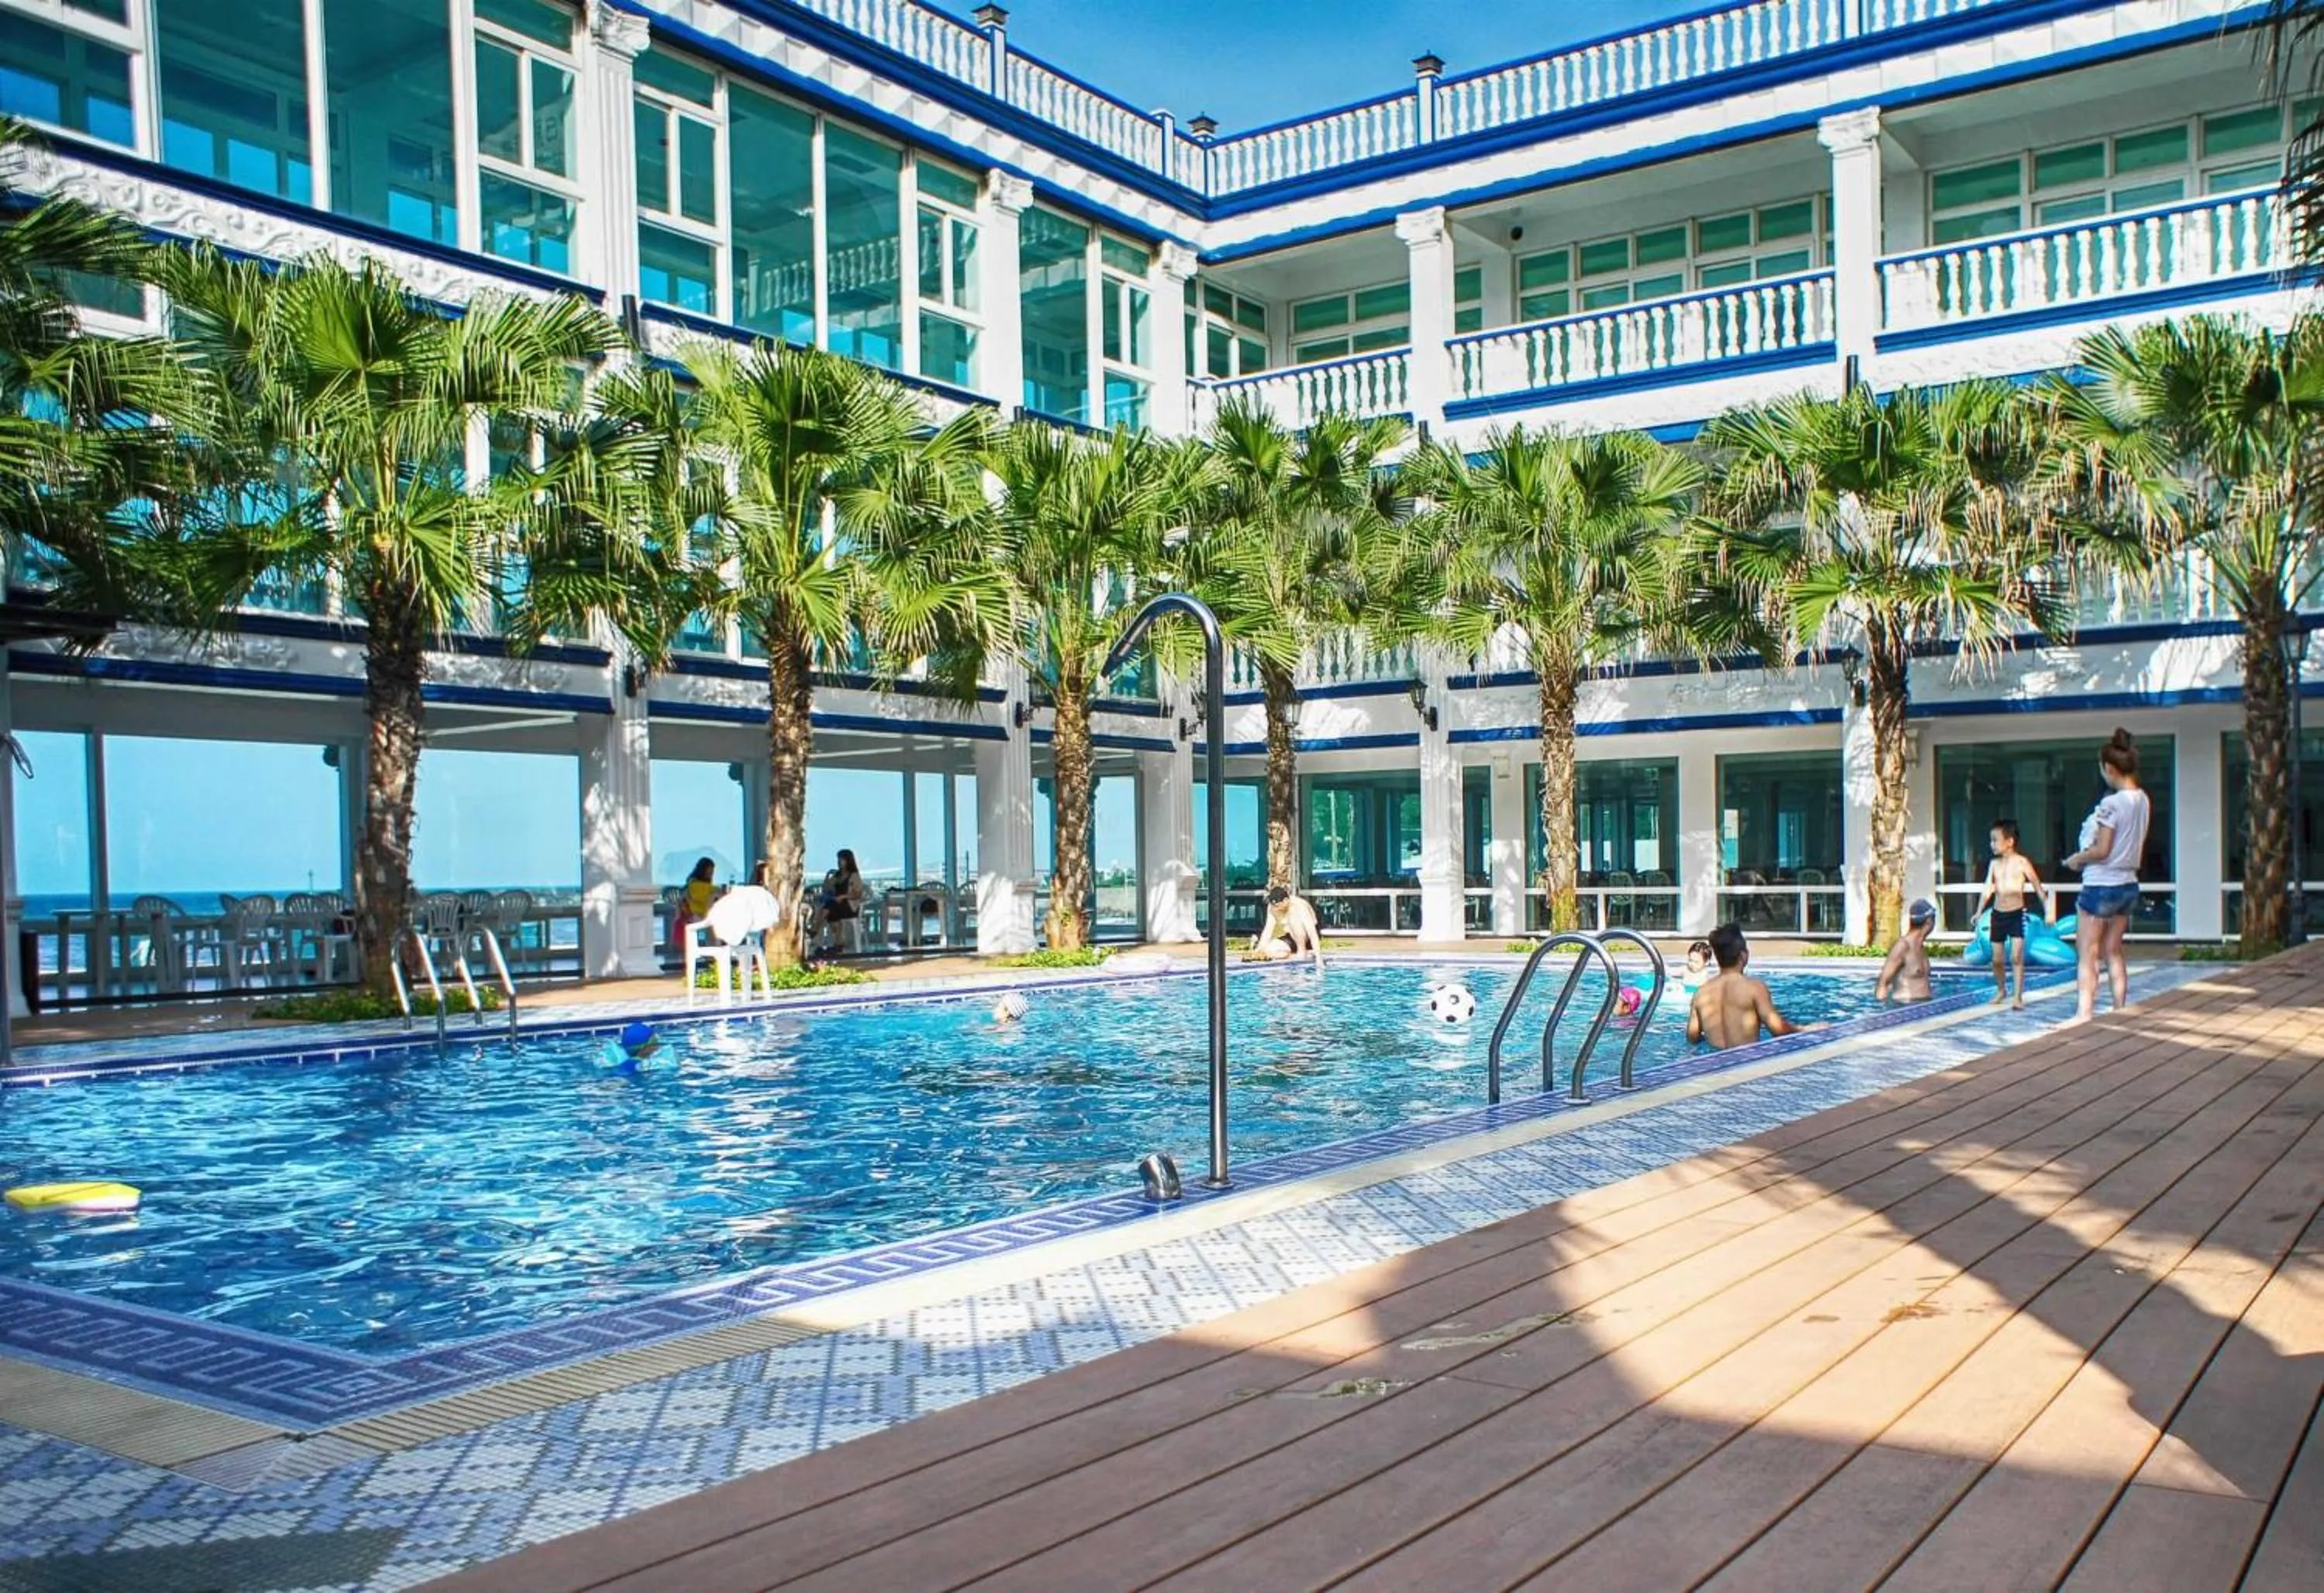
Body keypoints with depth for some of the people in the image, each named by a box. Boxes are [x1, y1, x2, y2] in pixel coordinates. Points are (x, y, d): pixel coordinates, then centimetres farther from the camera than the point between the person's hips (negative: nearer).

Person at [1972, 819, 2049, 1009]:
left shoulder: (2021, 863, -7)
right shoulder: (1995, 863, 5)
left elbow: (2038, 887, -2)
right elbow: (1987, 888, -1)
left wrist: (2047, 911, -3)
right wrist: (1979, 912, -11)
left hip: (2017, 914, -4)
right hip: (1998, 914, 4)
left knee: (2016, 957, -11)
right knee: (1997, 959, 9)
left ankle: (2018, 997, -6)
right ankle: (2001, 990, 31)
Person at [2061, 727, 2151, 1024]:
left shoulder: (2111, 803, -20)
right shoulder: (2143, 801, 5)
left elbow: (2100, 851, -20)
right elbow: (2136, 845, 13)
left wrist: (2076, 860, -3)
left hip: (2101, 886, -8)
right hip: (2128, 884, 8)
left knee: (2087, 954, -2)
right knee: (2113, 952, 15)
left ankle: (2085, 1014, -6)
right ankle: (2120, 1011, 18)